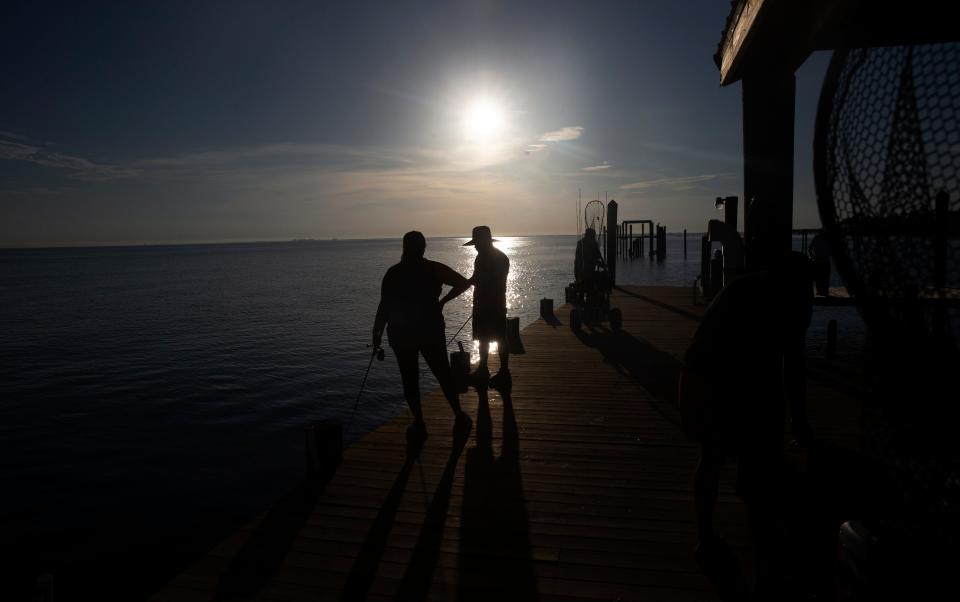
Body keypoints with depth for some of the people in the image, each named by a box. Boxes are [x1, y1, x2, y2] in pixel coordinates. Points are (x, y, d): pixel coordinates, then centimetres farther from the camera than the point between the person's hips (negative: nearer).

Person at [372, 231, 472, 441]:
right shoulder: (435, 269, -2)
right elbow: (463, 283, 2)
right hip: (432, 330, 1)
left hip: (401, 333, -1)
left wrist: (377, 333, -2)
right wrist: (444, 300, 14)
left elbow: (384, 306, -9)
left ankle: (419, 424, 9)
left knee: (410, 378, 8)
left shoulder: (393, 273, -6)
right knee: (443, 373, 13)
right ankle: (459, 417, 16)